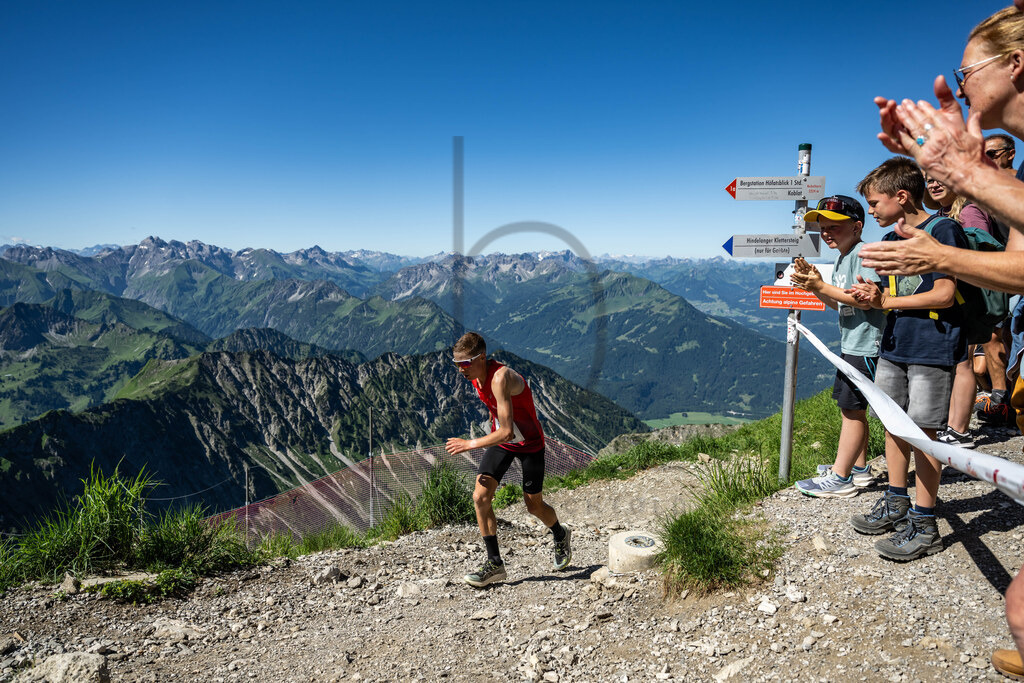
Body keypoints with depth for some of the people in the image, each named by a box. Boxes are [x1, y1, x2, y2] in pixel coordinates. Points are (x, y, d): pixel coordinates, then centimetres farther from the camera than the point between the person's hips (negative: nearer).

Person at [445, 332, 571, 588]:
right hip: (500, 440, 7)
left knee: (534, 505, 8)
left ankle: (561, 536, 42)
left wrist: (469, 444, -28)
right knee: (480, 497, -9)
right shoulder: (475, 376, -8)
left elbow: (507, 432, -36)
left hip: (529, 444, -6)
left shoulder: (501, 378, -34)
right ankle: (494, 563, 4)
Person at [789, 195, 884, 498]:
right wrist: (814, 285, 3)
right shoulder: (842, 257, 15)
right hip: (850, 345, 10)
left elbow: (865, 300, -24)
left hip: (865, 345, -10)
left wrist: (821, 286, -22)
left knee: (852, 408, -6)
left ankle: (840, 478, 0)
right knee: (851, 407, 15)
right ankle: (859, 469, 26)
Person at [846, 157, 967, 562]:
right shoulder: (890, 240, 13)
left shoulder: (943, 231, -12)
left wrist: (887, 301, -11)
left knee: (922, 431, -4)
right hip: (893, 345, 8)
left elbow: (944, 295, -17)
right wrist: (872, 296, -5)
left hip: (932, 349, -8)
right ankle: (896, 504, 25)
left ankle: (924, 525, 5)